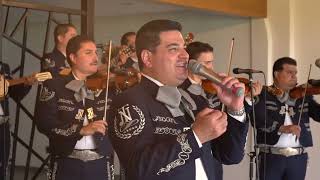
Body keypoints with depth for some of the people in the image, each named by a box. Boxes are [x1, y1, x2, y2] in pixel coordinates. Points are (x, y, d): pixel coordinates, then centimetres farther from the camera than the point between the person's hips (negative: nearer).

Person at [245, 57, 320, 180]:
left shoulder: (304, 96, 12)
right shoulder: (263, 94, 0)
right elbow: (257, 119, -14)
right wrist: (282, 128, -26)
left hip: (299, 157, 3)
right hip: (271, 156, -3)